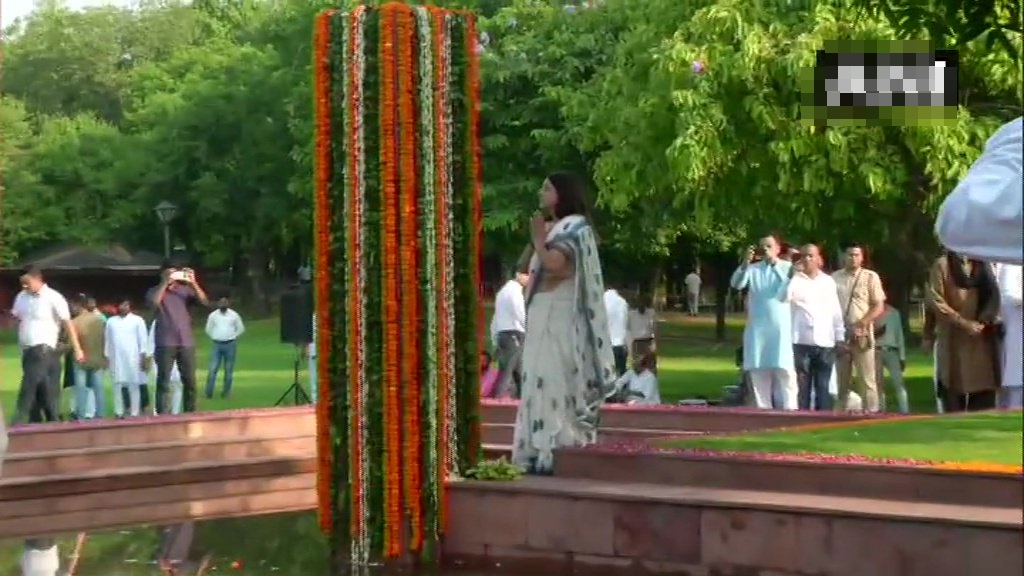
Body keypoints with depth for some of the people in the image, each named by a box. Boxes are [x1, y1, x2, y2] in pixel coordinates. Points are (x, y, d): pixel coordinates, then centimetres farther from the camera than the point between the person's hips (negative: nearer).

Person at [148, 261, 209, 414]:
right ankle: (162, 416, -6)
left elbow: (204, 301, -2)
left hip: (186, 342, 3)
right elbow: (154, 302, -16)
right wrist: (165, 282, -16)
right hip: (165, 343, -3)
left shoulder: (185, 290, 10)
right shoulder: (156, 291, 6)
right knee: (163, 381, -4)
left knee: (190, 381, 5)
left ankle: (190, 413, 12)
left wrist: (193, 283, -12)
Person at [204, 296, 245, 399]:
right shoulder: (213, 315, 4)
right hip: (217, 344, 0)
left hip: (230, 345, 0)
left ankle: (226, 392, 9)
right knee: (213, 369, -7)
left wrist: (233, 337, 3)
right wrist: (214, 337, 6)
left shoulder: (234, 315, 2)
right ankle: (209, 392, -7)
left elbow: (241, 329, 10)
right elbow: (208, 329, 14)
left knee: (229, 370, 2)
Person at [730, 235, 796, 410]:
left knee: (784, 370, -9)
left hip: (781, 328, -3)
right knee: (758, 371, 4)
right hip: (757, 328, 3)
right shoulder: (753, 269, 7)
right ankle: (762, 409, 10)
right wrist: (745, 264, -23)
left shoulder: (788, 268, 2)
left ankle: (789, 410, -9)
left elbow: (784, 295, -7)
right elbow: (736, 284, -7)